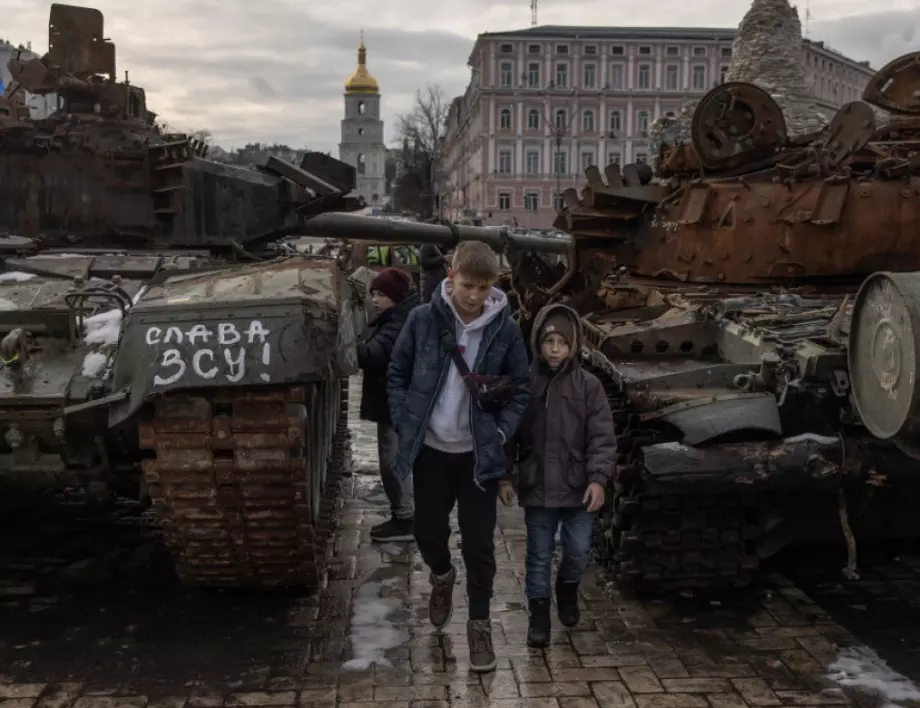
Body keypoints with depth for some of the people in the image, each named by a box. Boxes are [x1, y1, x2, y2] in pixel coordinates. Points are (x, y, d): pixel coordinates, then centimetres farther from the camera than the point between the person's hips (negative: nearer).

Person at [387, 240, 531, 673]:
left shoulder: (505, 329, -9)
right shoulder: (423, 320, -10)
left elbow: (522, 389, 1)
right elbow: (398, 374, 2)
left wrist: (501, 433, -9)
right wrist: (405, 424, -4)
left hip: (478, 454, -1)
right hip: (431, 449, 1)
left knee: (479, 543, 3)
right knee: (428, 530, 13)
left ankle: (479, 624, 20)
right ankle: (441, 576, 46)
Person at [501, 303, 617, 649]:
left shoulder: (588, 385, -5)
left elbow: (602, 437, -7)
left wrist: (598, 478, -17)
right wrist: (503, 475, 0)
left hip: (578, 487, 0)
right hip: (536, 486, 0)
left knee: (578, 551, 9)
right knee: (539, 555, 9)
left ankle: (568, 588, 40)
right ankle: (539, 612, 25)